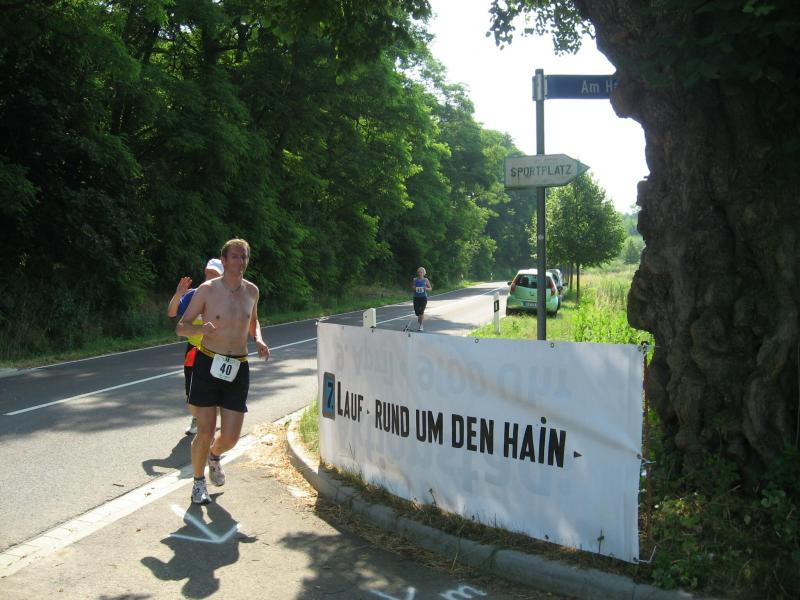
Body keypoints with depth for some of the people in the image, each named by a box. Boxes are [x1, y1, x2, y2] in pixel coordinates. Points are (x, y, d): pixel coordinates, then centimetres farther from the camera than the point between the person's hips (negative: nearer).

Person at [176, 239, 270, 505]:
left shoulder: (252, 291, 5)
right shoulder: (207, 290, -7)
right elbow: (181, 327, -3)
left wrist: (258, 340, 3)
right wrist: (201, 328, -25)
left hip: (238, 368, 3)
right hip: (208, 364, -3)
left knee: (231, 437, 2)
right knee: (206, 431, -3)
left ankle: (214, 456, 39)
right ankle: (199, 482, 23)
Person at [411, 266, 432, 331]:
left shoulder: (425, 280, 2)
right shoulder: (415, 280, 5)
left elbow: (430, 289, 7)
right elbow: (412, 287, 12)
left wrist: (426, 289, -14)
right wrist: (413, 288, -11)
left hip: (423, 297, -2)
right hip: (416, 297, 2)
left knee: (421, 311, -10)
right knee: (416, 311, -2)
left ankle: (421, 325, 1)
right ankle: (419, 317, 35)